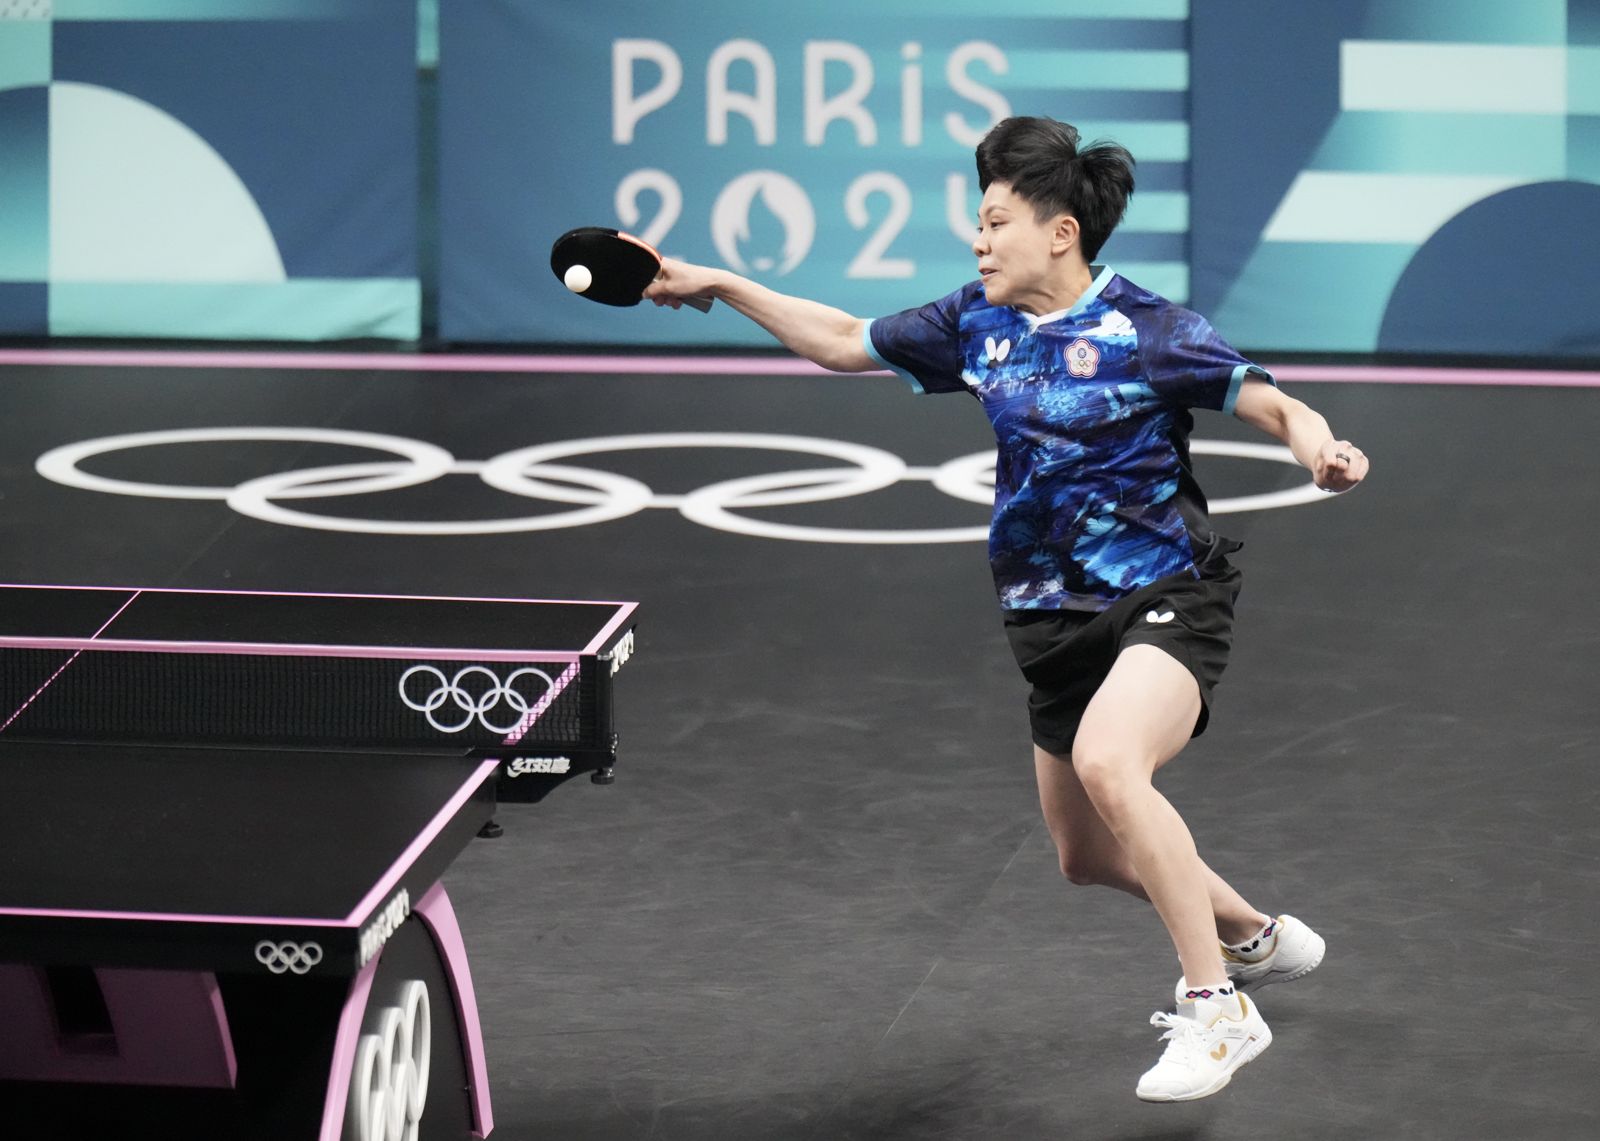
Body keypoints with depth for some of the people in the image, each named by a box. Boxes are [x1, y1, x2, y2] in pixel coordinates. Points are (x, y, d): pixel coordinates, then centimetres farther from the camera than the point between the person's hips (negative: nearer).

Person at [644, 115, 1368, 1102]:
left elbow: (1272, 404, -16)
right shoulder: (978, 323, 5)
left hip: (1167, 597, -8)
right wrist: (715, 284, 13)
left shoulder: (1146, 332, -14)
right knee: (1089, 855, 17)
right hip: (1058, 615, 8)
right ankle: (1260, 939, 44)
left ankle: (1217, 1010, -27)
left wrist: (1319, 447, -38)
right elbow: (846, 342, 16)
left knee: (1107, 762, -35)